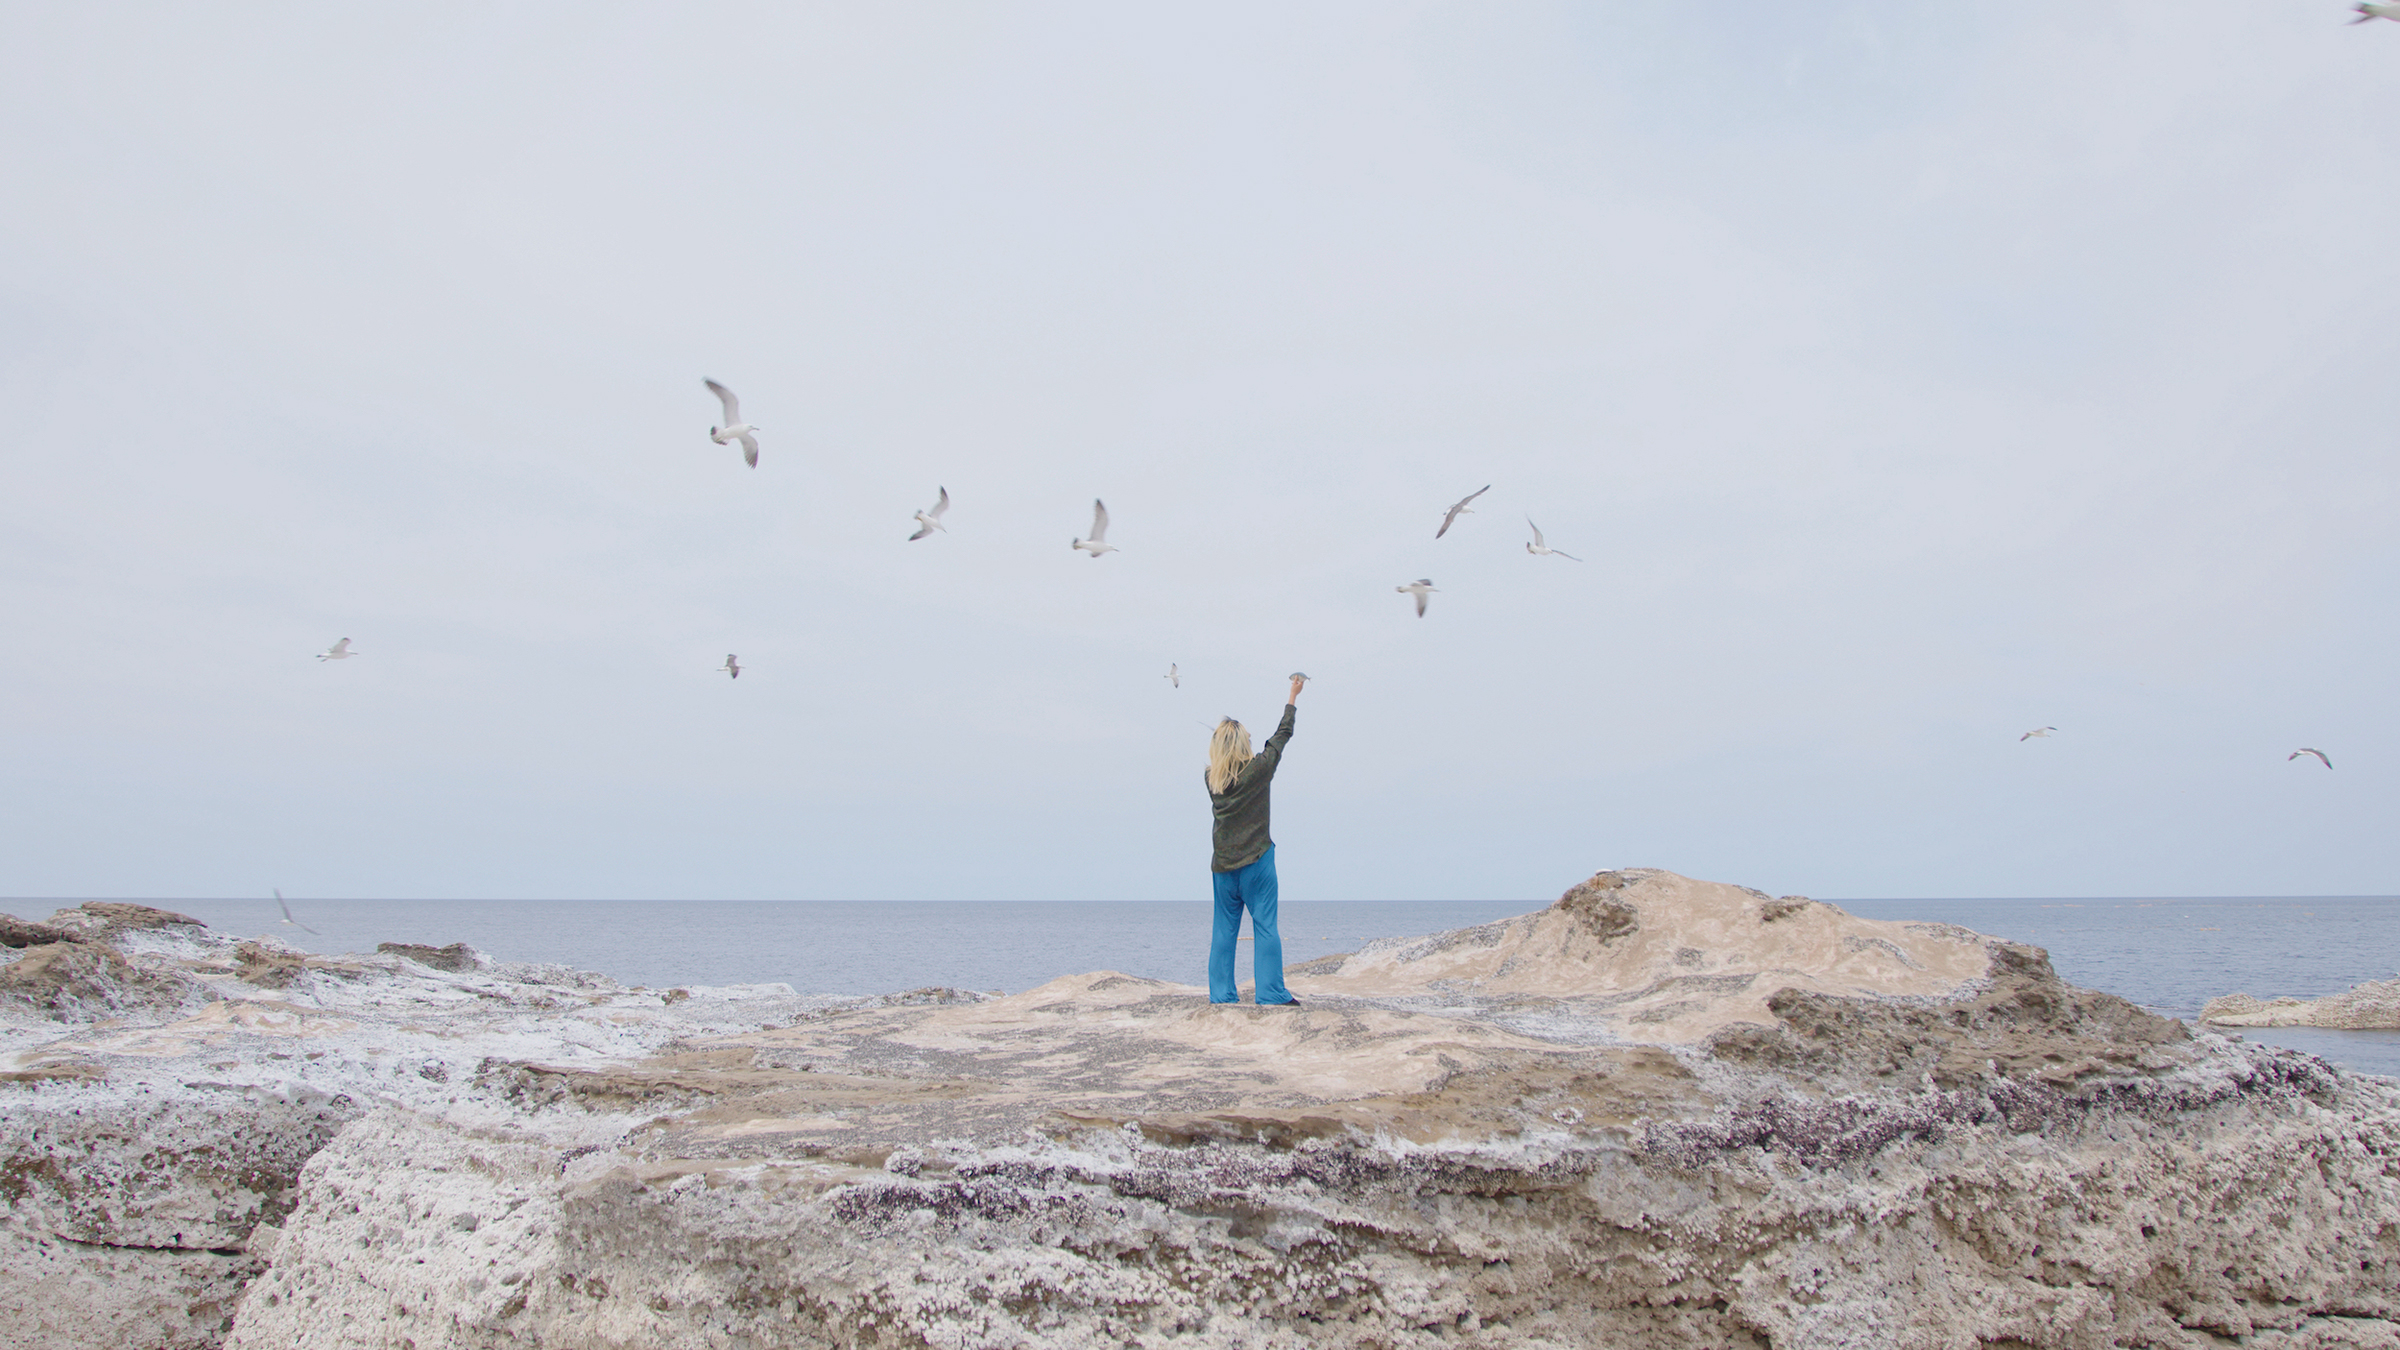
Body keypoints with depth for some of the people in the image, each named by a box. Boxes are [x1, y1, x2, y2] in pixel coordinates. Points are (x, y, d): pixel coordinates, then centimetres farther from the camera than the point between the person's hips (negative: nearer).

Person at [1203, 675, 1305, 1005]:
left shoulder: (1211, 778, 2)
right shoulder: (1258, 770, -8)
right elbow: (1281, 737, 5)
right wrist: (1293, 696, 17)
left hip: (1222, 864, 4)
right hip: (1256, 860, -4)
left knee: (1223, 930, 8)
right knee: (1265, 927, -2)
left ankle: (1221, 994, 8)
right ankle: (1270, 993, -3)